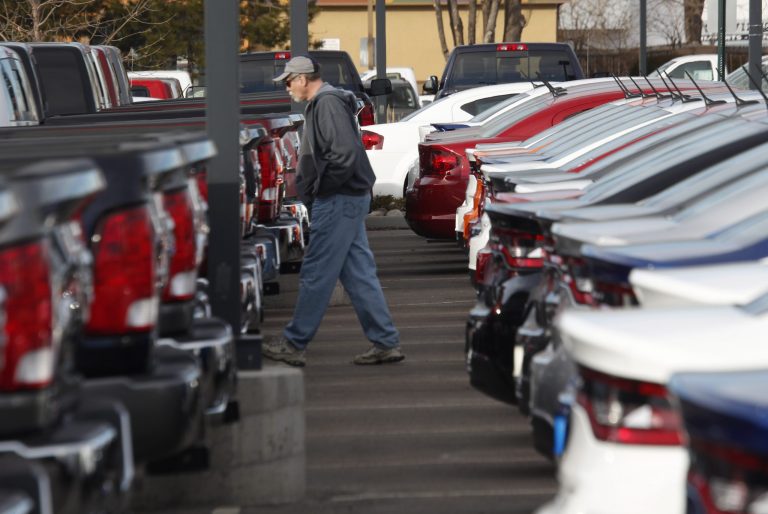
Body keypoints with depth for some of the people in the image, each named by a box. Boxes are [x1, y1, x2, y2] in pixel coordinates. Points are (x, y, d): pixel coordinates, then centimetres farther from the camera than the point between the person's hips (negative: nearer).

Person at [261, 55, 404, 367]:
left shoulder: (328, 104, -14)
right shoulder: (321, 104, 18)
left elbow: (345, 155, -24)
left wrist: (318, 189, -15)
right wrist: (312, 191, 13)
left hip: (338, 201, -11)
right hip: (350, 200, 11)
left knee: (316, 275, -4)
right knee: (358, 274, 9)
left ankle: (293, 344, 1)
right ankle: (386, 343, 9)